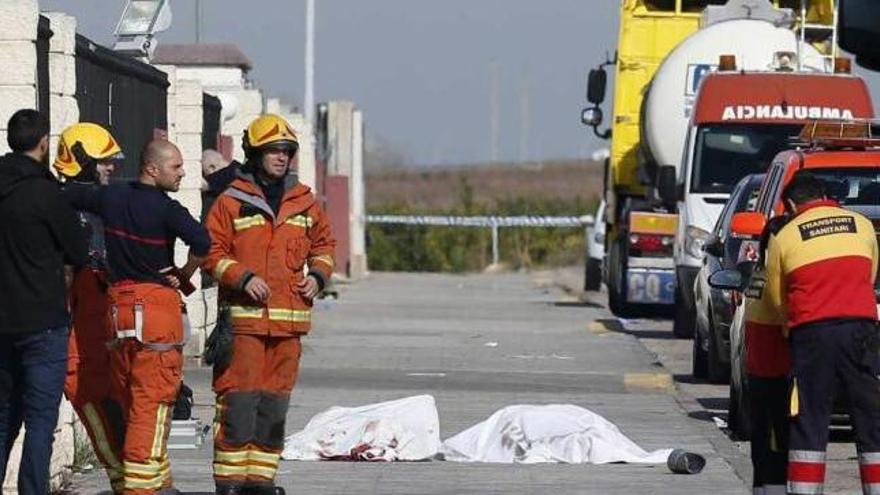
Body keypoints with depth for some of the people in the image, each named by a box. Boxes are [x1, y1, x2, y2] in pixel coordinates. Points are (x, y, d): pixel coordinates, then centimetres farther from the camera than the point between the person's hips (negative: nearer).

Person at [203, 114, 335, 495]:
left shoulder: (303, 203, 13)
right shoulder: (231, 201, -2)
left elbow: (324, 244, 24)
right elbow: (212, 252, -3)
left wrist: (317, 275, 6)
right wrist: (242, 278, -16)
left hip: (289, 320, 5)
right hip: (243, 318, -5)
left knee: (274, 403, 9)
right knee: (238, 402, -8)